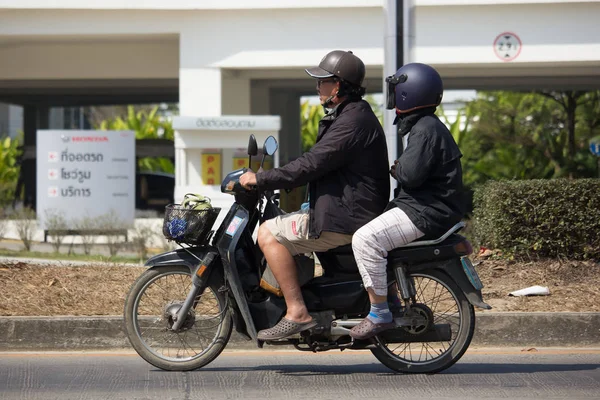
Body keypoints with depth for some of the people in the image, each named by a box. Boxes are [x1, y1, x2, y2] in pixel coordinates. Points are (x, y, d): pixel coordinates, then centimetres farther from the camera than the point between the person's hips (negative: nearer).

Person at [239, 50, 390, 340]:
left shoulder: (353, 122, -18)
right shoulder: (352, 115, 17)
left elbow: (312, 165, -24)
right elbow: (315, 164, 24)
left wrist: (261, 179, -17)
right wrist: (268, 179, 18)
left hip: (344, 219, -11)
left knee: (268, 233, -16)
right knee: (276, 227, 23)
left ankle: (297, 313, -20)